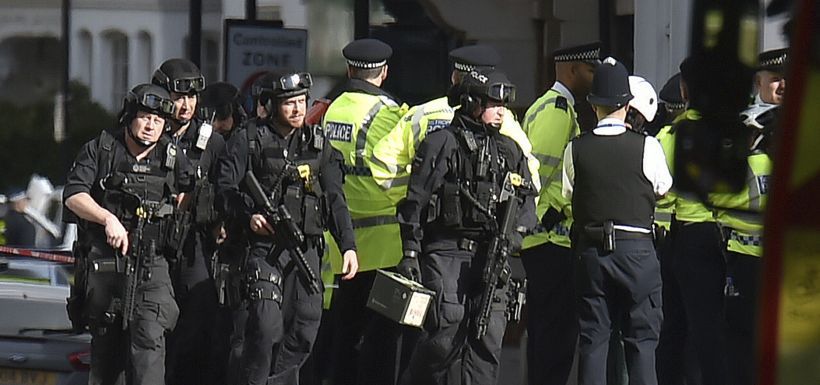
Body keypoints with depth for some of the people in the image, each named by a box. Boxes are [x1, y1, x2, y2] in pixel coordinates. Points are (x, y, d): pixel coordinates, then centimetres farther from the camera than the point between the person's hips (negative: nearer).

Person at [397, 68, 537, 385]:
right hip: (446, 253, -5)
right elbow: (415, 202, -2)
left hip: (490, 257, 5)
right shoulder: (440, 144, 0)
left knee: (488, 341, 0)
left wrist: (511, 235, -2)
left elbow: (528, 203, 17)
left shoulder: (509, 151, 17)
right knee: (446, 338, -11)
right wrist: (409, 254, -8)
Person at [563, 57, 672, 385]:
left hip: (591, 250, 2)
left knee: (593, 337, 6)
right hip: (637, 249, -2)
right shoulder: (647, 147, -8)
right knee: (642, 337, 3)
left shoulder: (576, 149, -4)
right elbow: (663, 186, 7)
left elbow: (568, 194, 7)